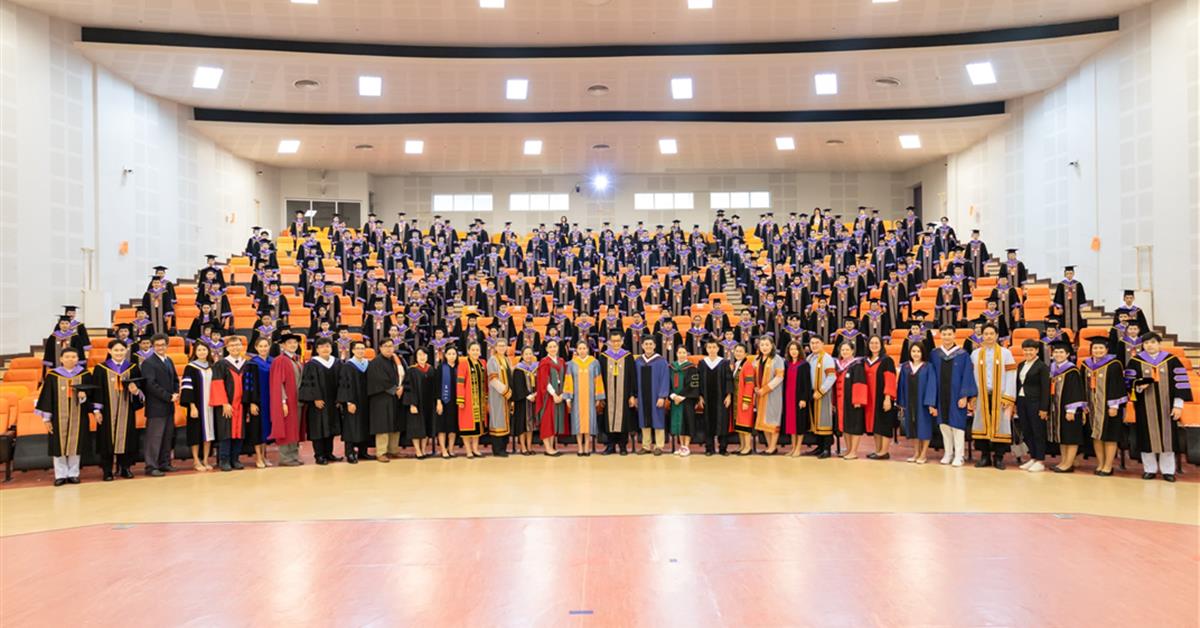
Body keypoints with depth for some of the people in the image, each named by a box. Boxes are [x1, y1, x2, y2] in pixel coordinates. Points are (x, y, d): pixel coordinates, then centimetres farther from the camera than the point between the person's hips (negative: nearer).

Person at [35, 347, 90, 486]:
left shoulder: (84, 375, 2)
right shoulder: (52, 375, -1)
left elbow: (89, 393, 5)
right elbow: (46, 396, 1)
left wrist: (84, 396, -19)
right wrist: (46, 418, -2)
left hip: (78, 416, 1)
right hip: (58, 416, -1)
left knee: (75, 445, 5)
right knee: (59, 446, 3)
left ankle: (73, 474, 15)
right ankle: (60, 475, 12)